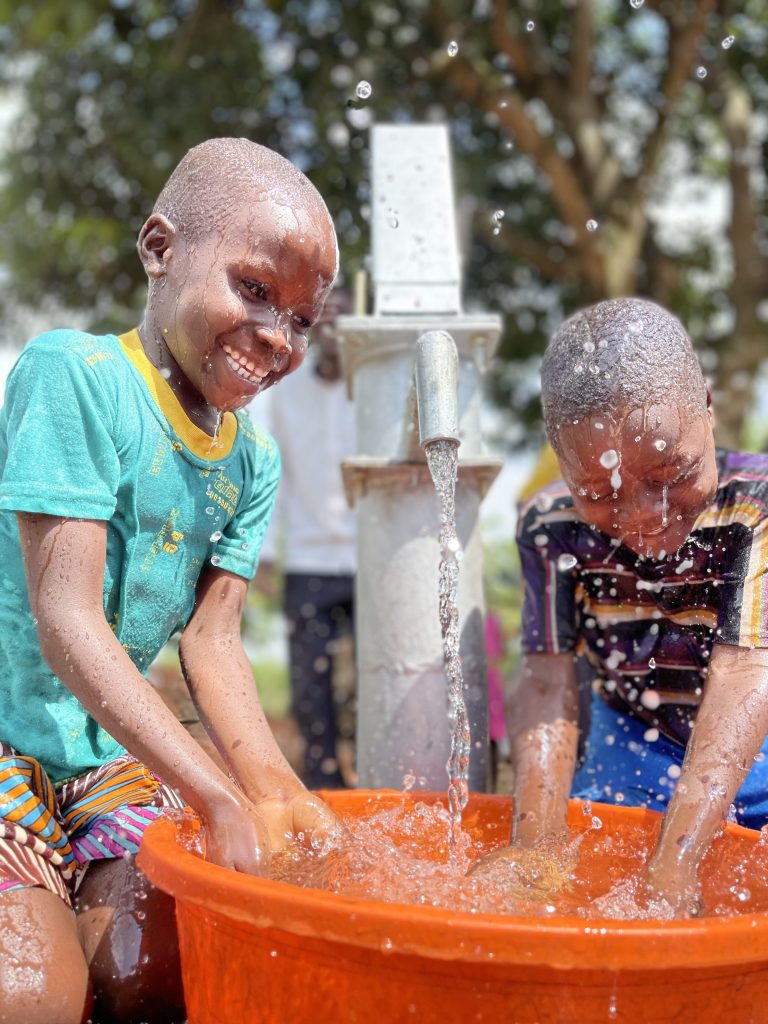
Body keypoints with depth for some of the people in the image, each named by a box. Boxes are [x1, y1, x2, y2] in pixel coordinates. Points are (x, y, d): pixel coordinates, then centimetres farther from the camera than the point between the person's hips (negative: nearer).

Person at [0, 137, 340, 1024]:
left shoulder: (252, 460, 4)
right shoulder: (72, 373, -19)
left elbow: (212, 639, 0)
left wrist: (271, 784, -19)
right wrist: (216, 797, -29)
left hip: (110, 750, 6)